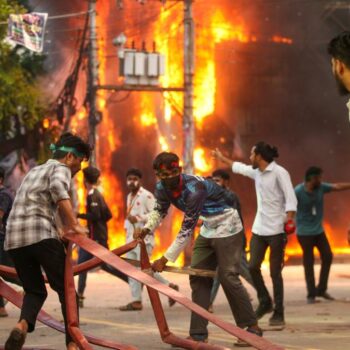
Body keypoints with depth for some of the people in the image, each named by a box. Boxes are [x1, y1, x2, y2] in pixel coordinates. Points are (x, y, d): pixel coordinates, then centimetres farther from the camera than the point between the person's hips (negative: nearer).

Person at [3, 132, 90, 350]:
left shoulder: (34, 171, 31)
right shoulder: (60, 169, 5)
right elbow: (58, 188, -18)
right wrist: (74, 225, -20)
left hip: (14, 237, 7)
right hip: (41, 234, -7)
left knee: (34, 291, 13)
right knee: (65, 288, 3)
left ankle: (23, 325, -16)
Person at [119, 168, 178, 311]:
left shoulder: (147, 196, -11)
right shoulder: (129, 196, 17)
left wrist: (138, 218, -22)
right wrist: (127, 225, 12)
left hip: (143, 238, -9)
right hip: (131, 237, 9)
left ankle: (170, 287, 4)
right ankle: (136, 300, 5)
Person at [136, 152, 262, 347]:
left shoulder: (194, 188, -32)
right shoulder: (163, 188, -9)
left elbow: (187, 229, -31)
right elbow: (160, 211, 11)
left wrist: (165, 259, -31)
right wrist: (147, 229, -11)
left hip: (227, 227, -8)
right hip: (207, 230, 8)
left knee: (228, 277, -11)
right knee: (198, 278, 2)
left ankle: (252, 327, 0)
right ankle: (199, 333, 5)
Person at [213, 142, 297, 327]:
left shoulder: (279, 173, -10)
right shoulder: (256, 172, 12)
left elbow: (291, 199, -15)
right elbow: (238, 167, 32)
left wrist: (288, 220, -26)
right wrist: (221, 157, 45)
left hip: (276, 230, -7)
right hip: (259, 229, 7)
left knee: (275, 272, -3)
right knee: (253, 267, -1)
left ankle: (278, 313, 5)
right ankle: (265, 302, 18)